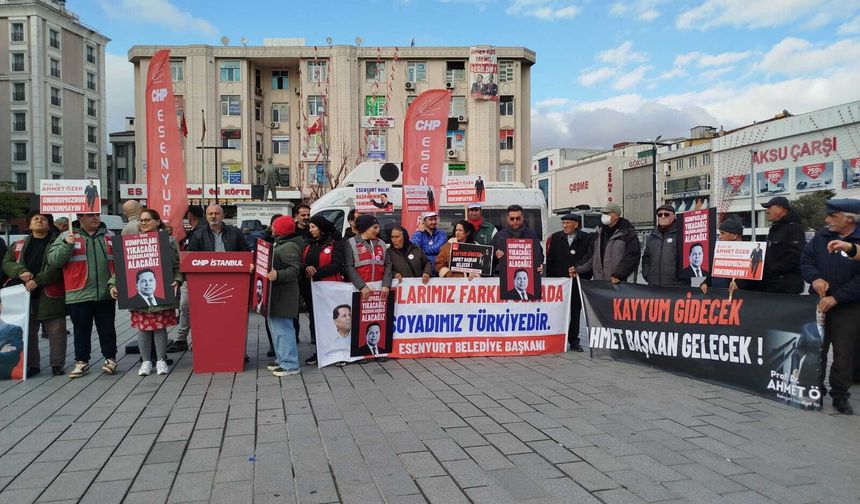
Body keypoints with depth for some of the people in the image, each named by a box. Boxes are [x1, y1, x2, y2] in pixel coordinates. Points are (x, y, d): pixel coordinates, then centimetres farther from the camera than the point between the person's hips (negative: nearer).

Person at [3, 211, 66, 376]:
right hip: (26, 295, 4)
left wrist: (38, 280, -17)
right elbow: (7, 262, 9)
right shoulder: (18, 245, 16)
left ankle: (57, 364, 8)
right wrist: (21, 271, -11)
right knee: (28, 332, 10)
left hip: (51, 296, -4)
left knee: (56, 331, -1)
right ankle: (31, 365, 20)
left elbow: (58, 267, -10)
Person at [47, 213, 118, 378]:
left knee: (107, 329, 8)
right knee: (81, 330, 8)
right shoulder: (66, 237, 3)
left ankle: (110, 358, 19)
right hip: (79, 295, -1)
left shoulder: (109, 236, 10)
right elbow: (53, 260, -3)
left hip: (106, 294, 2)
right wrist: (67, 245, -17)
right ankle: (81, 361, 19)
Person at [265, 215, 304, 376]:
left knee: (283, 328, -10)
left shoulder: (289, 247, -16)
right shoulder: (281, 244, 18)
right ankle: (281, 359, 28)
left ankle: (290, 365, -6)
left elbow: (294, 270, -25)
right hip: (277, 294, 11)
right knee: (276, 326, 18)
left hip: (283, 295, -11)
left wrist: (278, 275, -38)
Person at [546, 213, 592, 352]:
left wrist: (577, 267, -14)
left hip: (578, 281, -1)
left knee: (575, 311, 5)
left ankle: (574, 341, 13)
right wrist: (550, 279, 1)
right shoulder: (555, 238, 9)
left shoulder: (586, 238, 2)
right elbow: (550, 259, 8)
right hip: (559, 280, 1)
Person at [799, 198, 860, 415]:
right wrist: (815, 278, -12)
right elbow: (805, 260, 8)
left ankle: (840, 395, 17)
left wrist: (836, 298, -15)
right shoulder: (821, 237, 6)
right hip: (818, 305, 3)